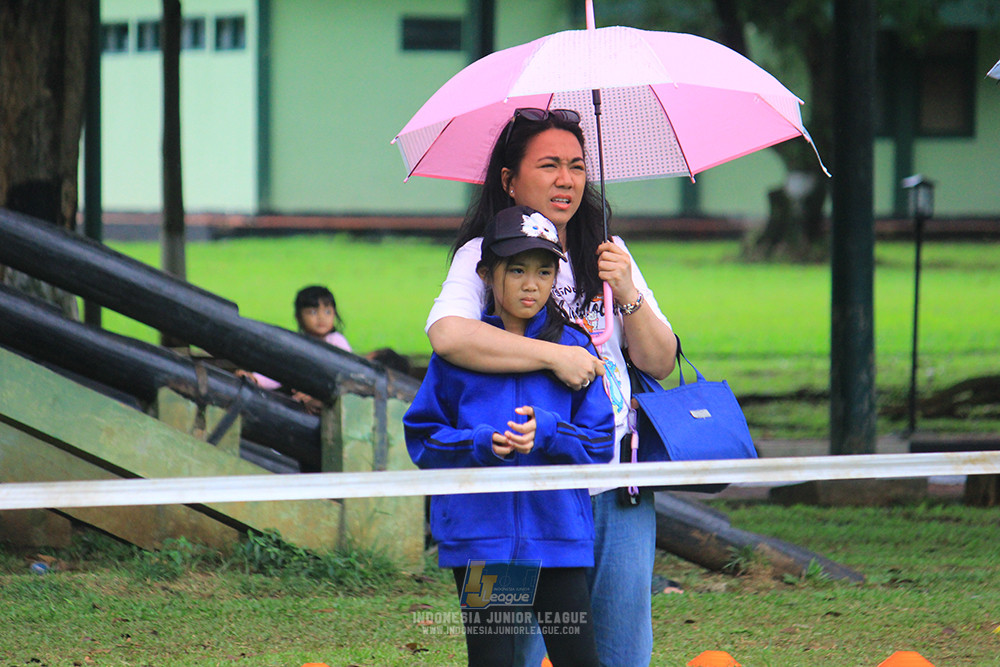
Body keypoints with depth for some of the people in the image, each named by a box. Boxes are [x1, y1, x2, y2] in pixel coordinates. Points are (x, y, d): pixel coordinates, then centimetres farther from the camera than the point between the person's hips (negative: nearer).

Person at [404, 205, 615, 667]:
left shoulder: (573, 348, 6)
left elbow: (601, 441, 4)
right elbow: (423, 438, 4)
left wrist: (547, 433, -14)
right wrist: (481, 444, -14)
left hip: (558, 532, 1)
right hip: (480, 534, -1)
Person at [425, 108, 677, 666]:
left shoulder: (608, 255, 14)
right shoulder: (483, 257, -2)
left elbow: (661, 364, 11)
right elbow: (447, 334, -23)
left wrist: (628, 297, -6)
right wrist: (554, 355, -23)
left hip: (621, 493, 4)